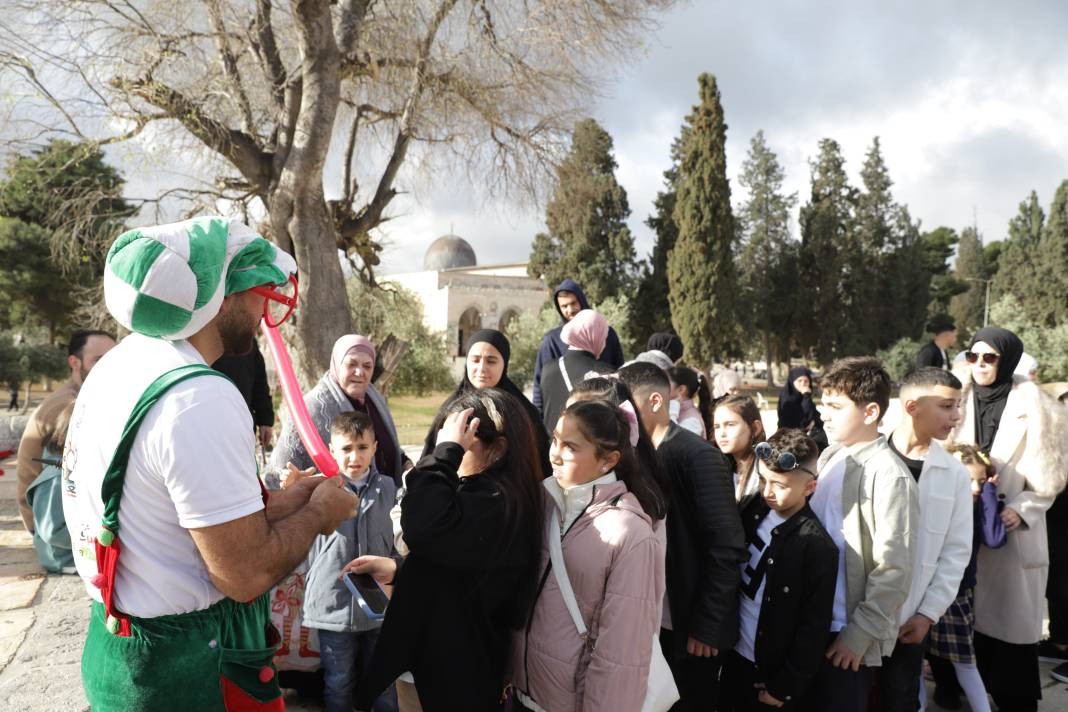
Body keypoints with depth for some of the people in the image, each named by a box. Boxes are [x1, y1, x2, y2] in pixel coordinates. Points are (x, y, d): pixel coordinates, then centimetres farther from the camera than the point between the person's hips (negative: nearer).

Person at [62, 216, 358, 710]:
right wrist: (319, 511, -8)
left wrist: (288, 502, 7)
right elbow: (246, 575, -25)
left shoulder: (115, 366, 4)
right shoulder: (202, 399, -27)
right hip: (186, 670, -9)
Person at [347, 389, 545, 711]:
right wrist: (397, 569, 6)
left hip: (460, 673, -10)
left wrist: (446, 452, -31)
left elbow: (424, 530, -42)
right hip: (445, 653, 10)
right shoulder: (484, 490, 9)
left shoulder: (498, 502, -25)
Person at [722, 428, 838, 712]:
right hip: (733, 653, 5)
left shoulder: (817, 546, -21)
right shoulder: (752, 508, -6)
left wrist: (785, 687, -11)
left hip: (770, 671, -5)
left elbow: (814, 627, -15)